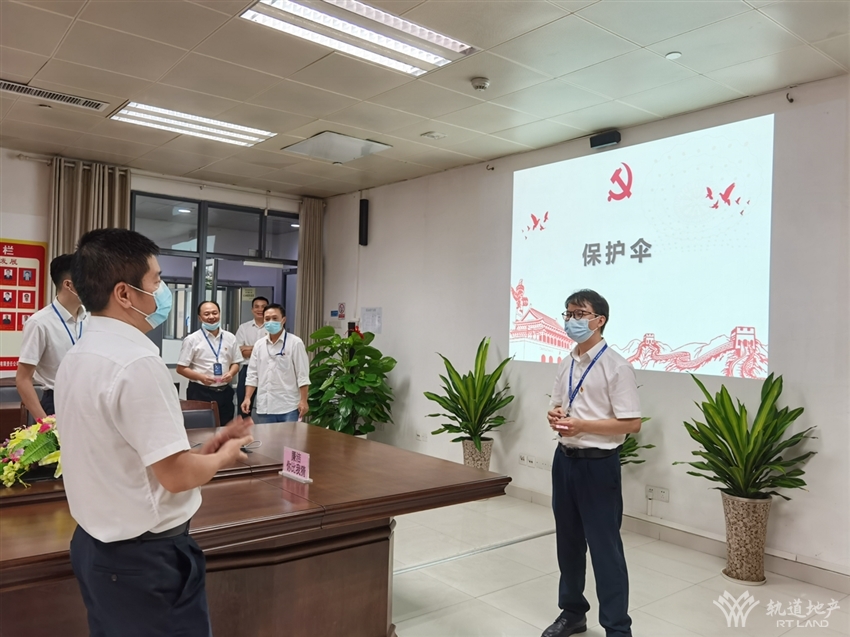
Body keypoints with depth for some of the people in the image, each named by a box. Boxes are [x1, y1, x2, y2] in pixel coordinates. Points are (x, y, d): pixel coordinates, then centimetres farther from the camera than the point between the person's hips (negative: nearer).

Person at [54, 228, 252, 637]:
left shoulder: (77, 358, 4)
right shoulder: (137, 362, -25)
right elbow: (177, 475, -25)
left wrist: (203, 449, 7)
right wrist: (224, 454, -6)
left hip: (96, 544, 9)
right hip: (144, 556, -9)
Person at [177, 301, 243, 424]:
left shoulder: (230, 338, 7)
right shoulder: (192, 339, -4)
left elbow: (236, 363, 14)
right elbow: (181, 368, -4)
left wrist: (231, 373, -8)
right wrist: (201, 377, -19)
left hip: (224, 392, 4)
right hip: (200, 392, -3)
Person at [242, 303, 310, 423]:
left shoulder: (295, 343, -5)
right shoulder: (259, 345, 10)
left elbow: (302, 375, -7)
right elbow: (252, 374, 13)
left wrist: (303, 401, -12)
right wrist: (247, 398, 5)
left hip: (289, 407, -5)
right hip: (264, 408, 5)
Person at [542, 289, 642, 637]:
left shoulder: (616, 367, -14)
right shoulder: (566, 364, 7)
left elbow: (632, 423, -17)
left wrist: (581, 425, -23)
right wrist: (554, 415, -6)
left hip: (598, 464, -7)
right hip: (565, 459, 7)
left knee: (604, 547, 2)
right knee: (567, 541, 19)